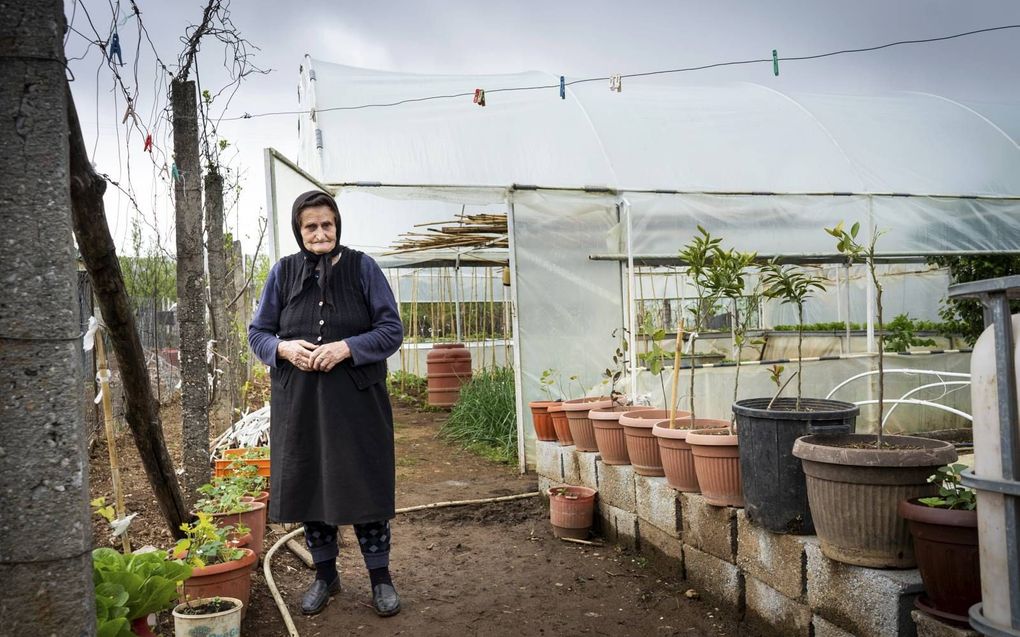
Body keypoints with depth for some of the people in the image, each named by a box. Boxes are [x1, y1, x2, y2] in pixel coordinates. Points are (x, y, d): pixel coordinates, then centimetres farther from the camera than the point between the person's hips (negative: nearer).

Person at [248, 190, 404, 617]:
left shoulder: (362, 268, -1)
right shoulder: (283, 273, 6)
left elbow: (392, 330, -2)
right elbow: (257, 333, 10)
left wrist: (347, 347, -18)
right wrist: (284, 348, -11)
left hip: (356, 400, -2)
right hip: (298, 403, 3)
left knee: (365, 485, 2)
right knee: (308, 484, 9)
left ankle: (380, 577, 18)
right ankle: (325, 575, 28)